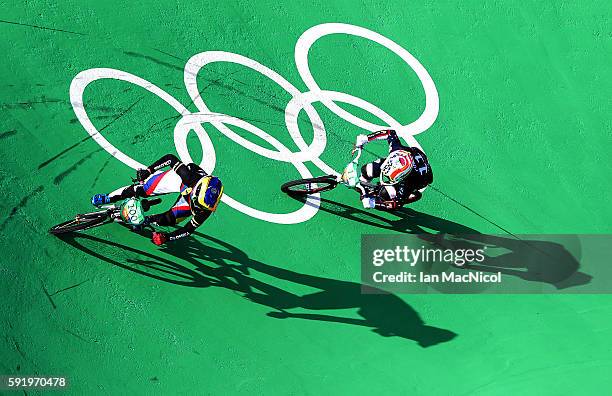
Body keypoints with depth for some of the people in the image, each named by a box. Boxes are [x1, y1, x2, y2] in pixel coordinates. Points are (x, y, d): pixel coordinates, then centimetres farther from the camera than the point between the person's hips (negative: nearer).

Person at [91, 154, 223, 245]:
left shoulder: (206, 209, -38)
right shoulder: (189, 175, -45)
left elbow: (190, 228, -24)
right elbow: (171, 158, -28)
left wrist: (166, 237, -29)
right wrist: (148, 170, -26)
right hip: (177, 179, 0)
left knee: (168, 220, -7)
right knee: (142, 189, -6)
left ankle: (147, 220, 27)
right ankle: (107, 198, 19)